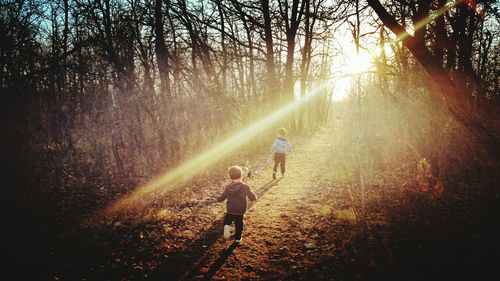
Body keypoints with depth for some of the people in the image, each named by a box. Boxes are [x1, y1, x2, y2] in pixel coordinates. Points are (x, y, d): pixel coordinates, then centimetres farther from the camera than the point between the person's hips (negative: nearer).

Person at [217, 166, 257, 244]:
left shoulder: (228, 187, -5)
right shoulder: (245, 187, -13)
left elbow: (222, 197, 3)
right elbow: (252, 197, -12)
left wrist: (218, 199, 25)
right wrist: (254, 196, 12)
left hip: (229, 210, 1)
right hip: (240, 211, -1)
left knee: (227, 220, 22)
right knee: (239, 224, 16)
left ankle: (227, 226, -9)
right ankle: (237, 238, 23)